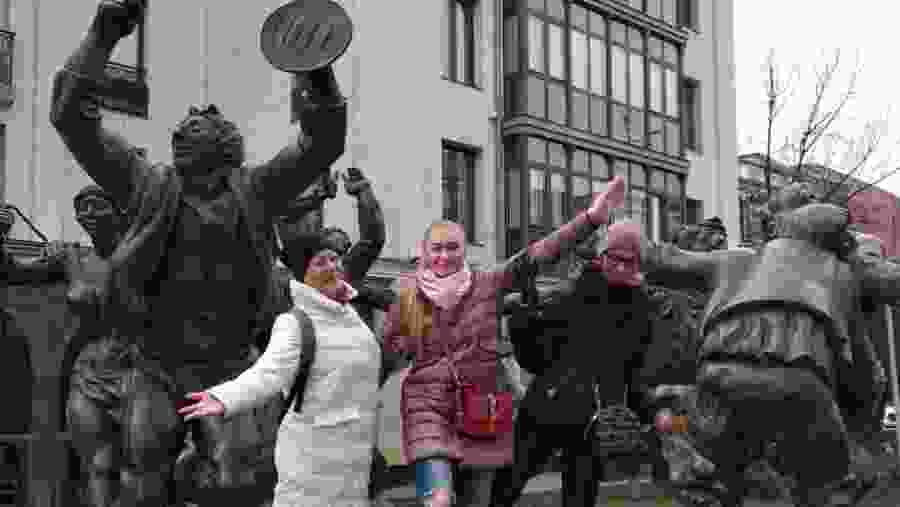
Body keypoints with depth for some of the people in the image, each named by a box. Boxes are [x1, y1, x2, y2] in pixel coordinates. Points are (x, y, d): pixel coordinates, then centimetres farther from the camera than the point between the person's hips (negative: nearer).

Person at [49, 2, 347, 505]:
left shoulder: (254, 192, 1)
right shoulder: (151, 186, 0)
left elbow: (325, 142, -8)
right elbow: (72, 117, -6)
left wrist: (318, 73, -25)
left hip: (227, 374, 0)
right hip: (158, 373, 1)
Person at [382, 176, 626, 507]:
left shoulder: (486, 285, -1)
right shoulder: (407, 298, 1)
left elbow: (540, 253, -9)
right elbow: (385, 349, 13)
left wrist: (592, 217, -17)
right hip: (428, 409, -2)